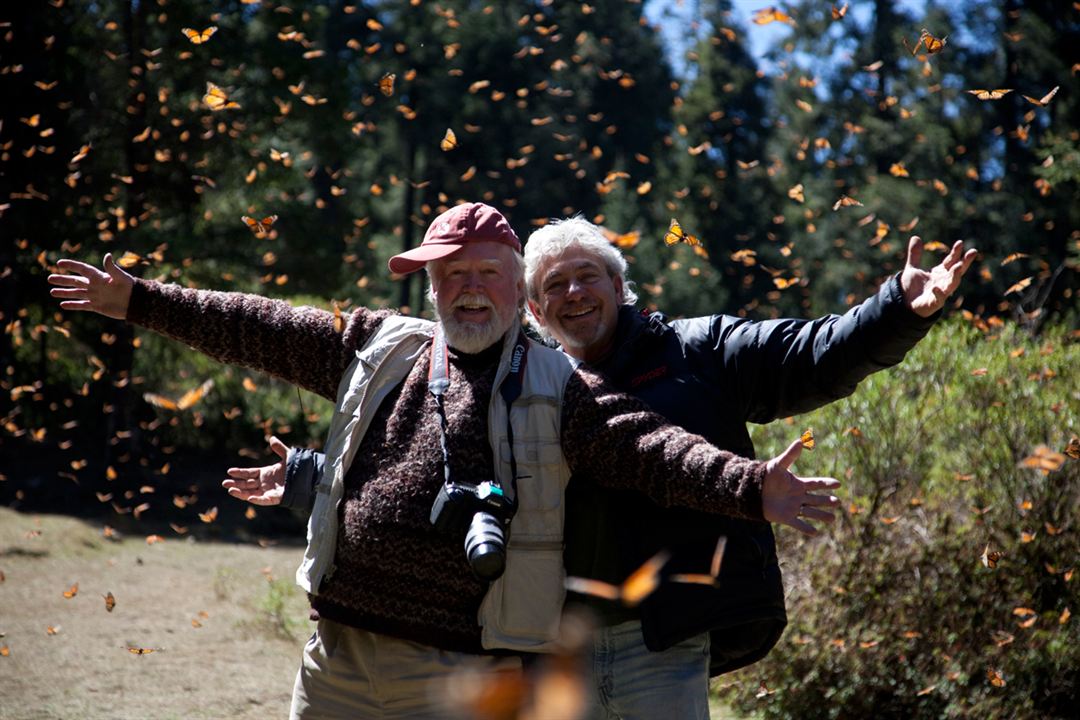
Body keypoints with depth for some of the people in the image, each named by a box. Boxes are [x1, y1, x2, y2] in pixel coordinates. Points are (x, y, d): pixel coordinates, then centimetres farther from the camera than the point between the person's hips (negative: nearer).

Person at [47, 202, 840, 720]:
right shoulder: (379, 348, 12)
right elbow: (260, 330, 17)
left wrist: (749, 486, -33)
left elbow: (650, 448, -16)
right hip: (338, 653, 5)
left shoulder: (559, 389, -2)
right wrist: (137, 299, 20)